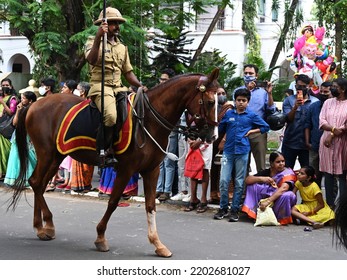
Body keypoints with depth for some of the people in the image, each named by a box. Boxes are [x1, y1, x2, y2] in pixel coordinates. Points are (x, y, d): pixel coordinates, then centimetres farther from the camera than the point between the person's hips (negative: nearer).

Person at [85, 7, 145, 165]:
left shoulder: (122, 48, 21)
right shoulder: (93, 42, 3)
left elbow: (128, 72, 21)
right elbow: (91, 60, -19)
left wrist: (140, 86, 4)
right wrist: (98, 38, -28)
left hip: (118, 88, 6)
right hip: (100, 86, -6)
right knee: (110, 116, -33)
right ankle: (104, 152, -18)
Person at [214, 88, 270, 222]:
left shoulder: (251, 115, 4)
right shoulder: (228, 114, 8)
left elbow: (266, 127, 10)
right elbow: (220, 129, 20)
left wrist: (251, 131, 2)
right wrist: (222, 142, 14)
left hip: (242, 152, -1)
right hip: (228, 151, 1)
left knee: (239, 183, 3)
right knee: (223, 181, -4)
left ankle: (235, 210, 10)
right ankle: (223, 208, 9)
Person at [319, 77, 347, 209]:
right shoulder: (328, 102, 10)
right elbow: (322, 122, 1)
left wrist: (332, 135, -12)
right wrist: (334, 129, -16)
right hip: (326, 142, 3)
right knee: (328, 174, 6)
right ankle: (330, 203, 14)